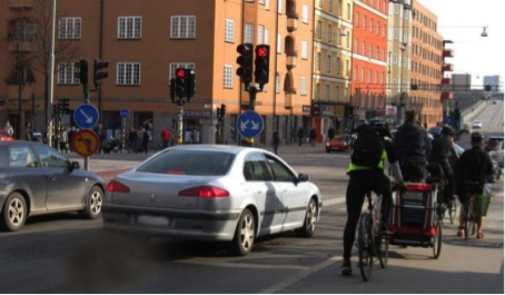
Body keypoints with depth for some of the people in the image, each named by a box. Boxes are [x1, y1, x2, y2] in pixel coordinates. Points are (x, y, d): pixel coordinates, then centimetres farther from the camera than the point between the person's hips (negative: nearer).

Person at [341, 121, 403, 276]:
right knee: (387, 192, 35)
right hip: (375, 175, -2)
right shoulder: (386, 141, 24)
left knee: (352, 220, 6)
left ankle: (346, 261, 4)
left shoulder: (359, 138, 31)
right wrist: (400, 182, 50)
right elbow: (395, 165, 34)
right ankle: (383, 225, 20)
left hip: (356, 176, 2)